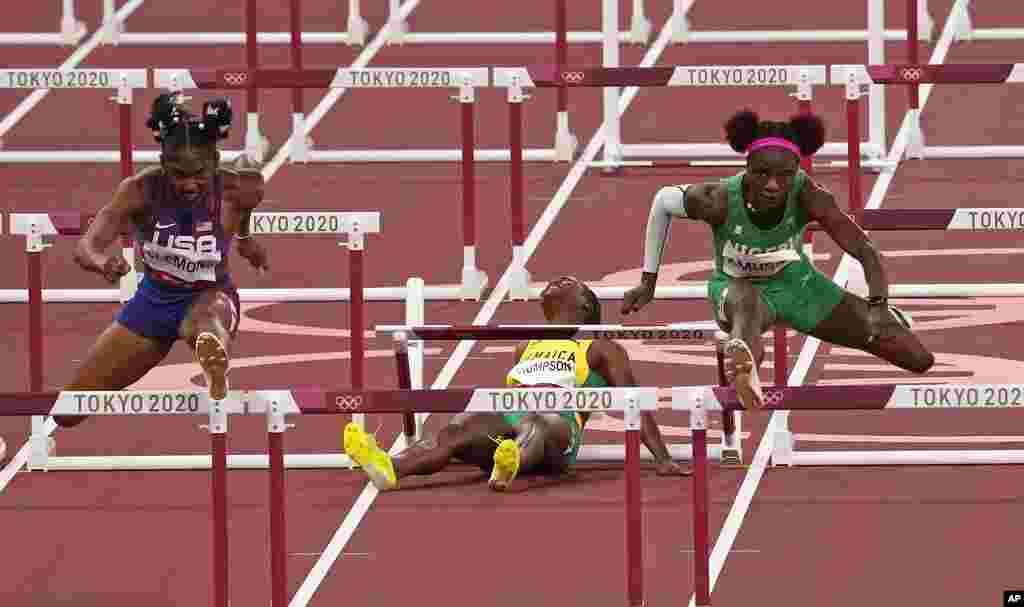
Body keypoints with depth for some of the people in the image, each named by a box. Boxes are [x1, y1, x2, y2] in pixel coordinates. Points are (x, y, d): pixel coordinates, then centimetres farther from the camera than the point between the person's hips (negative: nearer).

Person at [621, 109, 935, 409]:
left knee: (920, 359, 0)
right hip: (736, 285, -2)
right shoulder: (719, 201, -31)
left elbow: (865, 251, -30)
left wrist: (877, 307, -47)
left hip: (795, 282, 3)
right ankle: (742, 363, -82)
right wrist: (648, 281, -4)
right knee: (748, 303, -45)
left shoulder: (807, 196, -30)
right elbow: (663, 201, -11)